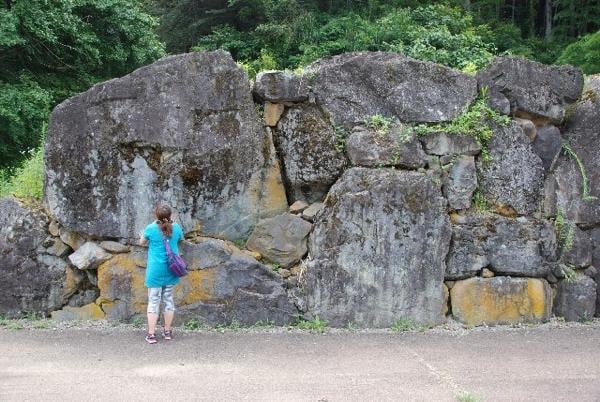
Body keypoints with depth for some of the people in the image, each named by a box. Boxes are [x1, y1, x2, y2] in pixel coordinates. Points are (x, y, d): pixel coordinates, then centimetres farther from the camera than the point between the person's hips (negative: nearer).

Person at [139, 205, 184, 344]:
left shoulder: (151, 229, -11)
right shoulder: (176, 228, -2)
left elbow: (142, 242, 7)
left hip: (155, 270, -3)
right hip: (171, 270, 3)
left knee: (153, 301, 1)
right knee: (168, 299, 13)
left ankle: (151, 334, 0)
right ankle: (168, 331, 20)